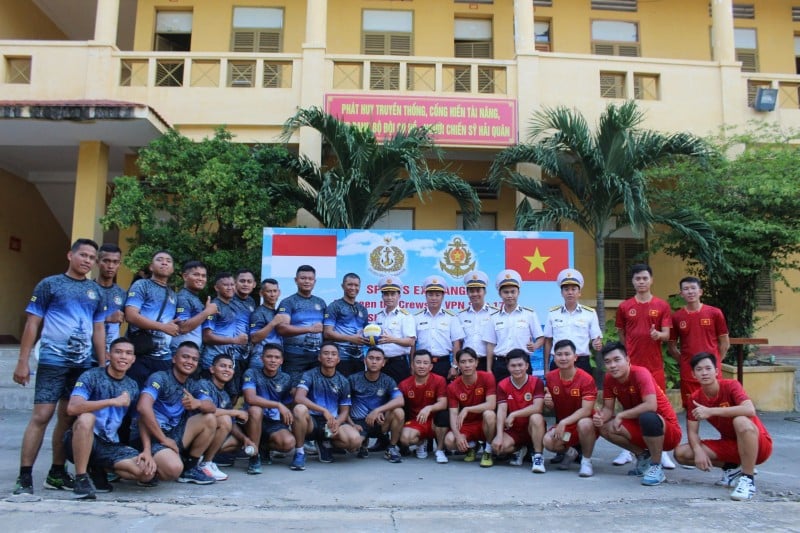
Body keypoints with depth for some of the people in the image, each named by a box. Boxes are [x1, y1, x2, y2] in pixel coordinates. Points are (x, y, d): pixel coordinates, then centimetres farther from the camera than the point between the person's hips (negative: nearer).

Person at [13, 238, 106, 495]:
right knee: (41, 416, -8)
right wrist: (23, 361, -7)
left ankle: (57, 472, 20)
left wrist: (102, 365, 11)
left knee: (68, 418, 10)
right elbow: (32, 324, -1)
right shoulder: (49, 284, 1)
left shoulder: (95, 291, 13)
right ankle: (24, 476, -1)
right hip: (53, 361, -4)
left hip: (83, 364, 5)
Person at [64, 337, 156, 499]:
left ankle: (97, 470, 8)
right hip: (84, 441, -4)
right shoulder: (91, 376, -8)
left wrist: (147, 451, -5)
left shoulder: (132, 387, 7)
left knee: (148, 472, -17)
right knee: (86, 417, -37)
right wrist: (113, 401, -28)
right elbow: (72, 408, -25)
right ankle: (81, 479, -21)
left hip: (111, 445, 4)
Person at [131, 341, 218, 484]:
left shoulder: (193, 385, 10)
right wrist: (163, 438, -24)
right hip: (151, 436, -7)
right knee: (174, 468, -33)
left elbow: (212, 407, -5)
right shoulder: (160, 378, -11)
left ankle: (190, 468, 0)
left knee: (209, 419, -8)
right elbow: (143, 407, -28)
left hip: (173, 433, 7)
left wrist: (198, 403, -29)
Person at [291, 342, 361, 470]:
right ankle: (299, 452, -15)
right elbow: (298, 398, -21)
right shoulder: (310, 375, -4)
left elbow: (344, 411, 6)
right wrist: (324, 411, -30)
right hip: (312, 421, -2)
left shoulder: (343, 382, 5)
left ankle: (326, 443, 8)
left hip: (333, 422, 3)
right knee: (299, 409, -36)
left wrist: (337, 423, -17)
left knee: (355, 440, -26)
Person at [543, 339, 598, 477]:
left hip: (583, 422, -4)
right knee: (548, 441, -26)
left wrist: (564, 422, -32)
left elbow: (586, 410, -23)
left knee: (584, 424, -39)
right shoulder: (550, 377, -3)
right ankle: (569, 452, 11)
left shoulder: (586, 379, -17)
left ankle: (586, 461, -11)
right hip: (562, 425, 4)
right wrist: (548, 403, -15)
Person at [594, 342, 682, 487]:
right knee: (605, 428, -14)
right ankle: (643, 457, 8)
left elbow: (651, 405, -35)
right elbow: (608, 408, -1)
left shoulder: (640, 373, -23)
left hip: (668, 430, -6)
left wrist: (621, 415, -27)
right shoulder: (609, 379, -4)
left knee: (648, 417, -39)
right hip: (640, 428, 6)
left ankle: (656, 467, -16)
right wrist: (601, 417, -25)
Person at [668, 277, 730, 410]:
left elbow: (725, 343, 6)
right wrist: (683, 362, 3)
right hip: (688, 373, 1)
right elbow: (672, 345, 11)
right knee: (691, 410, 8)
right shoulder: (676, 317, 1)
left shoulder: (715, 313, -1)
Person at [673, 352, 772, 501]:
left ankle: (748, 479, -23)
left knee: (741, 421, -39)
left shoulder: (731, 386, -18)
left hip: (758, 444, -5)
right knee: (681, 453, -11)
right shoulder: (695, 398, -5)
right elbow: (692, 432, -6)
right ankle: (732, 468, 6)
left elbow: (750, 410, -38)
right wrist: (698, 451, -27)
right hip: (729, 444, 5)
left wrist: (711, 411, -40)